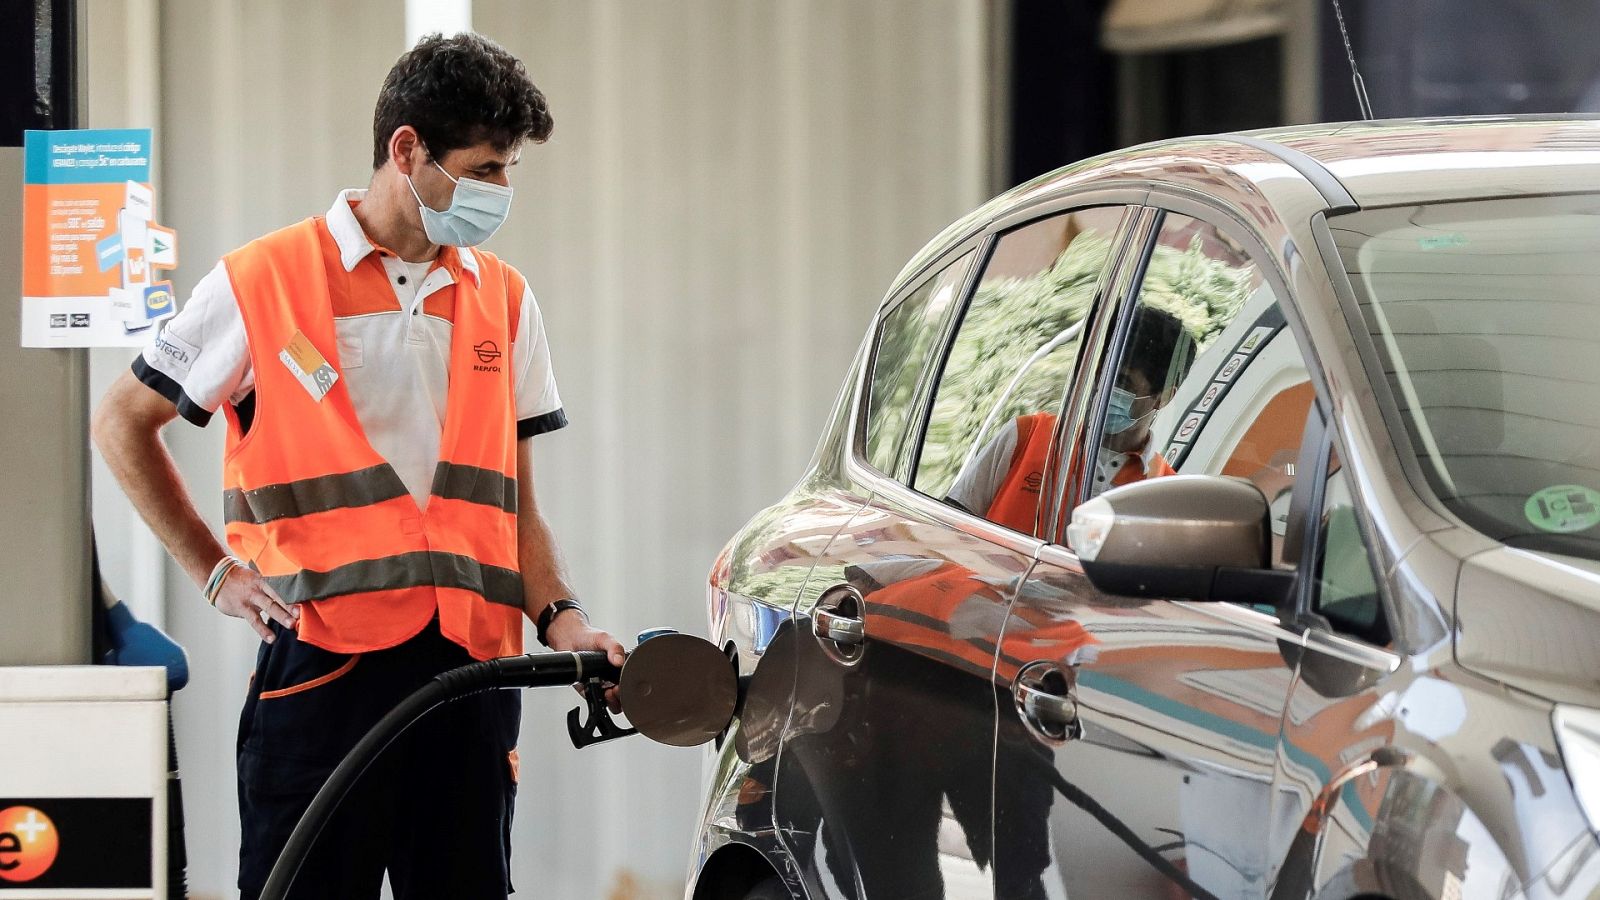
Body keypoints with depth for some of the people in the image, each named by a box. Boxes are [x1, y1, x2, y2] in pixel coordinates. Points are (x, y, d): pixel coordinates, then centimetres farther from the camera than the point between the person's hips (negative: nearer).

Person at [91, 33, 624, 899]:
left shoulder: (503, 300, 14)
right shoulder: (264, 280, 0)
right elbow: (122, 424, 8)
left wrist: (559, 617, 0)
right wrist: (215, 570, 2)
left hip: (472, 665, 4)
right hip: (325, 658, -4)